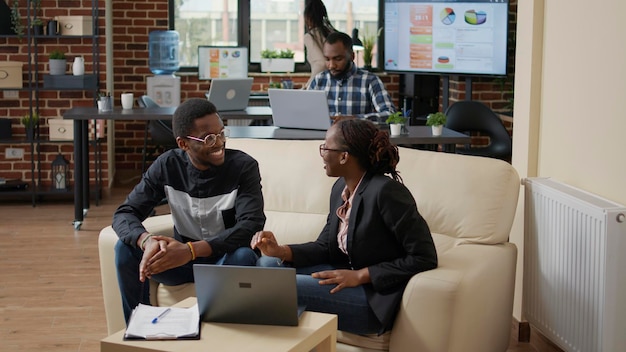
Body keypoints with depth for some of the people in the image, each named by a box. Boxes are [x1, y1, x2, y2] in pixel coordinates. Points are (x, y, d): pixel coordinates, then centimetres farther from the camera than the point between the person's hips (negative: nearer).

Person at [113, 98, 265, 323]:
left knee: (244, 256, -36)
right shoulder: (167, 166, -7)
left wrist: (191, 250, -41)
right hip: (183, 259, 3)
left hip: (226, 260, -3)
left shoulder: (243, 166, -16)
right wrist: (147, 241, -36)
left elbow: (252, 225, -29)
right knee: (125, 247, -20)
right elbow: (124, 214, -11)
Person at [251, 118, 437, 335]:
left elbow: (425, 258, -22)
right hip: (349, 276, 9)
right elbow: (324, 247, 10)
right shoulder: (341, 187, 5)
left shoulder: (385, 191, -23)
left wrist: (360, 275, -22)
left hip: (377, 297, -9)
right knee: (267, 264, 5)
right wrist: (281, 251, -8)